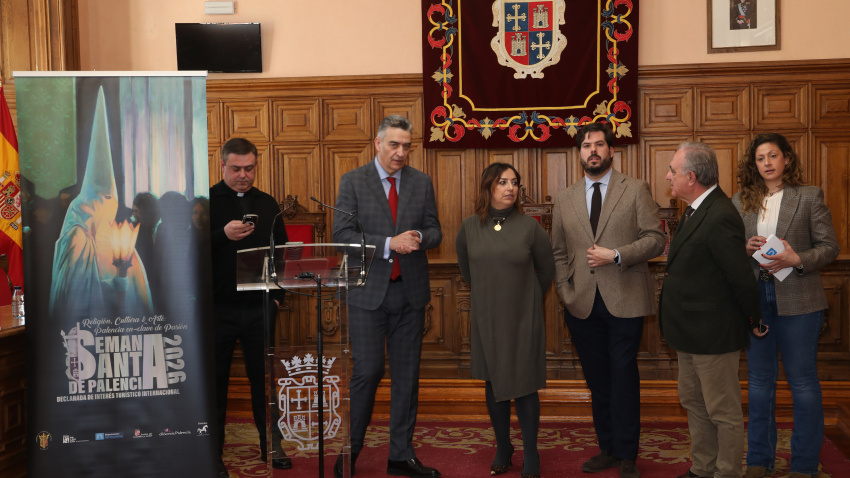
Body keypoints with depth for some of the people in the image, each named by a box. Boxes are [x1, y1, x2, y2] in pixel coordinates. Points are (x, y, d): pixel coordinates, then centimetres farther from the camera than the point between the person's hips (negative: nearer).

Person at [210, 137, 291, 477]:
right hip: (218, 307, -3)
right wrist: (223, 235, -24)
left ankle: (272, 446, 22)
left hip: (259, 308, 3)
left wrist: (278, 294, 7)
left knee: (264, 378, 9)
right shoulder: (206, 202, -1)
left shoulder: (268, 205, 11)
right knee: (216, 381, 6)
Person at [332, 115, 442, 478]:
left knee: (407, 374, 8)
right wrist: (389, 243, -19)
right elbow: (341, 234, -9)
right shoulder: (353, 182, -1)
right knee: (368, 372, -3)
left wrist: (418, 237, -14)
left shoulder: (422, 183, 8)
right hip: (368, 292, -3)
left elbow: (434, 231, 10)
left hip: (410, 291, 4)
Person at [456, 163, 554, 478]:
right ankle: (503, 449, 28)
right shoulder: (470, 227, -2)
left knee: (524, 386, 3)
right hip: (486, 319, 2)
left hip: (523, 320, -2)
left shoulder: (529, 227, -8)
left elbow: (546, 268, 5)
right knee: (494, 384, 11)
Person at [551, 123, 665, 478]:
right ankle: (607, 449, 24)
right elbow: (559, 252, 14)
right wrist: (566, 293, 3)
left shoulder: (636, 190, 2)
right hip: (583, 305, 3)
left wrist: (616, 255, -16)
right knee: (597, 381, 11)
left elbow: (656, 239, -4)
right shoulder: (565, 199, 11)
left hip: (624, 302, -3)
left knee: (623, 379, 1)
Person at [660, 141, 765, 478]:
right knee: (693, 402, 21)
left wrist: (753, 321, -10)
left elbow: (742, 278, -22)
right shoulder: (697, 210, 6)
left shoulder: (720, 218, -26)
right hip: (691, 333, 11)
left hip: (713, 333, -11)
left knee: (723, 412, 6)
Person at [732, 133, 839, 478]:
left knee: (803, 382, 5)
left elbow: (829, 246, -4)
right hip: (754, 297, 3)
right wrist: (746, 249, -12)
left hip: (797, 300, -3)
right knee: (759, 380, 12)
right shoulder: (741, 200, 6)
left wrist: (797, 260, -19)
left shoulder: (810, 196, -1)